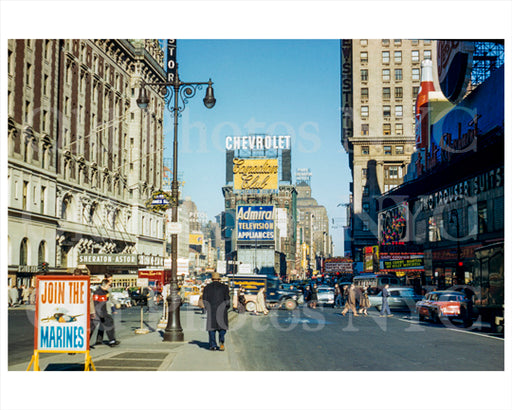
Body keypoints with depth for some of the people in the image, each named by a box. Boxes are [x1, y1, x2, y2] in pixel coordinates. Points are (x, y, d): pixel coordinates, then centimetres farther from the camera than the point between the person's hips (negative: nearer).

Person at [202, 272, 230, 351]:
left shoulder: (207, 287, 5)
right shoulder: (224, 287, 2)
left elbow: (204, 300, 0)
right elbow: (227, 299, -3)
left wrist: (208, 308, 13)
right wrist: (226, 307, 11)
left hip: (211, 310, 1)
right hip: (221, 310, -1)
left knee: (212, 327, 8)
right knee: (222, 326, 8)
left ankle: (213, 345, 4)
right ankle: (221, 340, -16)